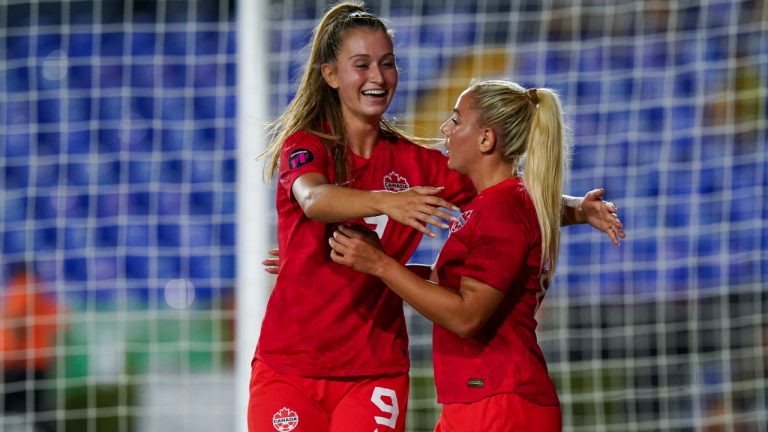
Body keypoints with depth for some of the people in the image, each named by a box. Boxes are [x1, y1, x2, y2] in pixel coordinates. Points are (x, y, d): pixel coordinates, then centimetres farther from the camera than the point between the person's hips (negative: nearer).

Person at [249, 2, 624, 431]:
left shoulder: (415, 161, 7)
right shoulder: (304, 145, -3)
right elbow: (313, 199, -26)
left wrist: (577, 209, -16)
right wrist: (386, 202, -44)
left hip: (375, 374, 3)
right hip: (290, 365, -2)